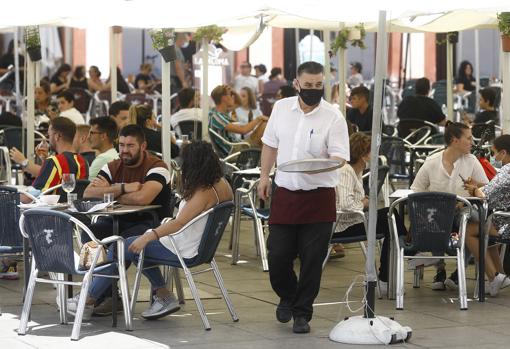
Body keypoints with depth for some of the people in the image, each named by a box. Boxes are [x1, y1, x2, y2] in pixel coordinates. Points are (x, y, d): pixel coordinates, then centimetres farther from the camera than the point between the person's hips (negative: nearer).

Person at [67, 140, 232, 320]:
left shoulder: (204, 193, -26)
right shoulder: (220, 183, 0)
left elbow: (180, 222, -34)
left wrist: (148, 236, -36)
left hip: (180, 250, -10)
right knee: (136, 245, 25)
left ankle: (88, 301, 7)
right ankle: (163, 296, 19)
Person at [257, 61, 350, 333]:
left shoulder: (333, 117, -8)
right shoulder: (281, 108, 4)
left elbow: (340, 156, -12)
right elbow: (271, 144, 15)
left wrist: (324, 163, -33)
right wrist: (264, 176, 11)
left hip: (318, 197, -3)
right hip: (285, 193, 3)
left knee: (312, 260, 0)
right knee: (277, 256, 4)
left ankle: (302, 313, 14)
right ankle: (288, 297, 32)